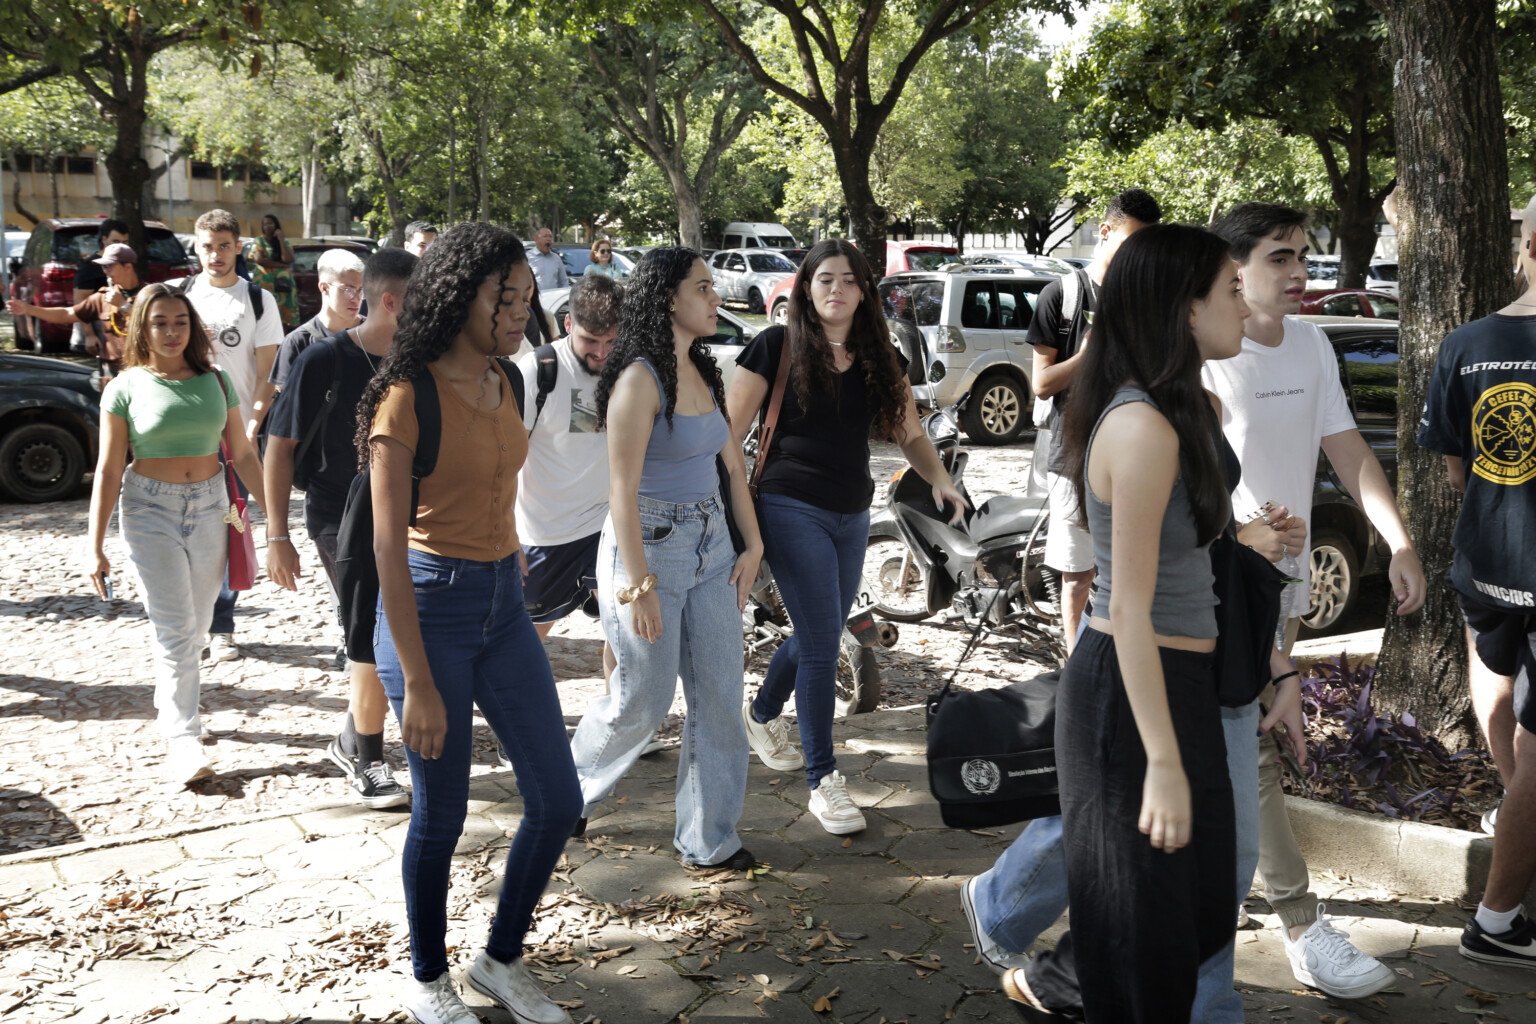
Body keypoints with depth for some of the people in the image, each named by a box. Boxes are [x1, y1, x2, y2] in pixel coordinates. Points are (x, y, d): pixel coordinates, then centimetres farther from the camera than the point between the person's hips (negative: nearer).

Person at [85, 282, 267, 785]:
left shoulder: (216, 381, 5)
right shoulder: (126, 388, -3)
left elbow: (243, 454, 9)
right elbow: (108, 469, -2)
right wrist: (96, 546, -4)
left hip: (209, 506, 3)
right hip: (150, 509, -3)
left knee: (196, 626, 10)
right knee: (175, 628, -9)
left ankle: (169, 706, 32)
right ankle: (182, 739, -4)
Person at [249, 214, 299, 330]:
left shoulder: (285, 242, 15)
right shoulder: (258, 241, 8)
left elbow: (288, 259, -3)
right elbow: (259, 259, -7)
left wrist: (280, 239, -2)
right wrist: (281, 265, -5)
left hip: (283, 283, 3)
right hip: (264, 281, -3)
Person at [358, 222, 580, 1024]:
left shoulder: (499, 384, 8)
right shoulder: (408, 396, -15)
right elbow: (388, 546, -17)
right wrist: (418, 683, -19)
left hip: (503, 603, 7)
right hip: (430, 605, -7)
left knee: (558, 801, 7)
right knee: (441, 812, 6)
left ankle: (503, 959, 28)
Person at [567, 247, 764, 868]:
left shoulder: (704, 372, 9)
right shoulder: (640, 379, -16)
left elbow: (733, 463, 16)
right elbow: (622, 493, -19)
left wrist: (752, 543, 10)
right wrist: (640, 587, -20)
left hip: (711, 546, 7)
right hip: (648, 547, -7)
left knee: (720, 695, 6)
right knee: (643, 700, 5)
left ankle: (709, 840, 18)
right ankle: (568, 790, 33)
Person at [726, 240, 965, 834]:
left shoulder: (881, 359, 7)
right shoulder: (777, 347, -7)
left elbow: (910, 434, 10)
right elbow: (731, 433, -6)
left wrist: (940, 480, -9)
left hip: (852, 516, 6)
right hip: (792, 510, -6)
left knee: (819, 635, 17)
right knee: (823, 642, -8)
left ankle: (762, 715, 46)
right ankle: (822, 780, 4)